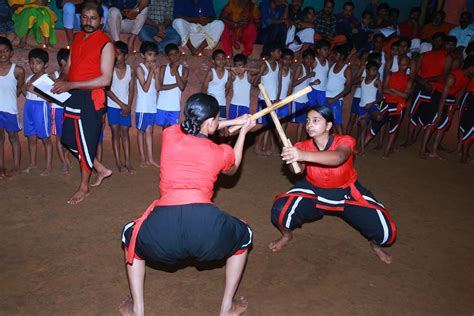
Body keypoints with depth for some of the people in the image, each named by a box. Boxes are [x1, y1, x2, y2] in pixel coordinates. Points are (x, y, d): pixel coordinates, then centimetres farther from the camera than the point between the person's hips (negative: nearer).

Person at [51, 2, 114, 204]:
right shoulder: (77, 38, 11)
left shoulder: (105, 44, -11)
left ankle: (84, 188, 20)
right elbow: (69, 66, 17)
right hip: (73, 96, 8)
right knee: (69, 140, 13)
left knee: (86, 142, 2)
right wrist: (61, 81, -5)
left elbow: (105, 80, -19)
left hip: (91, 98, -8)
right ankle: (101, 169, 31)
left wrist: (70, 85, -21)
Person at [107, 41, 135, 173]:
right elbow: (108, 89, -9)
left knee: (125, 132, 3)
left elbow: (131, 90, 1)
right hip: (113, 105, -1)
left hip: (126, 106, 2)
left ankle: (127, 162, 5)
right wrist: (121, 104, -11)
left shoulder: (131, 70, -1)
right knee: (115, 132, 0)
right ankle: (119, 163, 4)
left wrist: (128, 107, -9)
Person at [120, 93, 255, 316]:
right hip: (206, 225, -1)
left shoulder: (170, 135, 15)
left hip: (163, 227, 1)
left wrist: (235, 122, 46)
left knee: (131, 236, 37)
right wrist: (243, 131, 47)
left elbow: (196, 128, 39)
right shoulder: (222, 152, 12)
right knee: (244, 236, 33)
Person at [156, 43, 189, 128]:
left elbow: (182, 87, -13)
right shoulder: (163, 68, 1)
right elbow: (159, 87, -8)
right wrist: (176, 84, -12)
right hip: (162, 105, 0)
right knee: (165, 129, 10)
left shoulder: (184, 70, 1)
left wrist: (175, 70, -12)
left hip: (175, 107, 0)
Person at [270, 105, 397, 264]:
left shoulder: (344, 141, -23)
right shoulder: (303, 146, -13)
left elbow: (338, 157, -47)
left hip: (346, 193, -1)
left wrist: (304, 155, -63)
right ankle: (287, 235, 10)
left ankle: (375, 244, 26)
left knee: (386, 232, -14)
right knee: (280, 210, -26)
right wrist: (293, 159, -55)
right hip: (314, 191, 1)